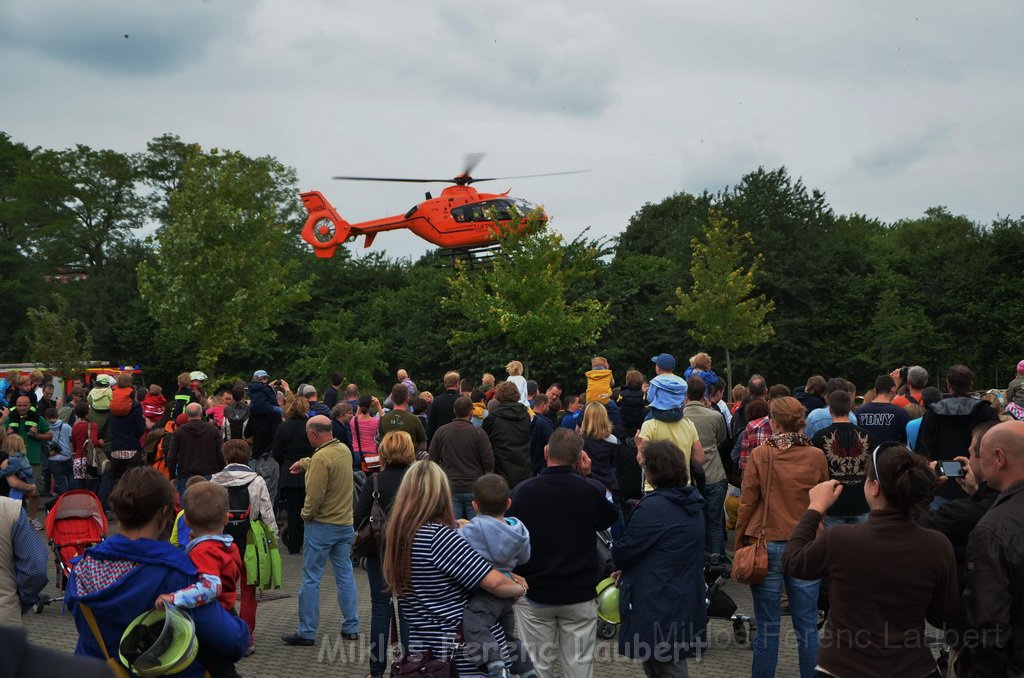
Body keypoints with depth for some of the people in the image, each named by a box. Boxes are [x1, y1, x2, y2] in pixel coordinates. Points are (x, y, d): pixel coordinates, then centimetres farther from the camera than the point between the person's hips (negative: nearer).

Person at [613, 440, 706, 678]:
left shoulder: (654, 507, -22)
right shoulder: (692, 503, 7)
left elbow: (622, 553, -17)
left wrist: (615, 550, 6)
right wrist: (628, 570, 11)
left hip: (658, 605, -9)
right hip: (687, 602, 9)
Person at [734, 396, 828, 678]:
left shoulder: (760, 455, -9)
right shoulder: (816, 457, -3)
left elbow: (747, 502, -4)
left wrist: (740, 541, 7)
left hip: (767, 544, -2)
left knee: (767, 627, 6)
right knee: (807, 626, 10)